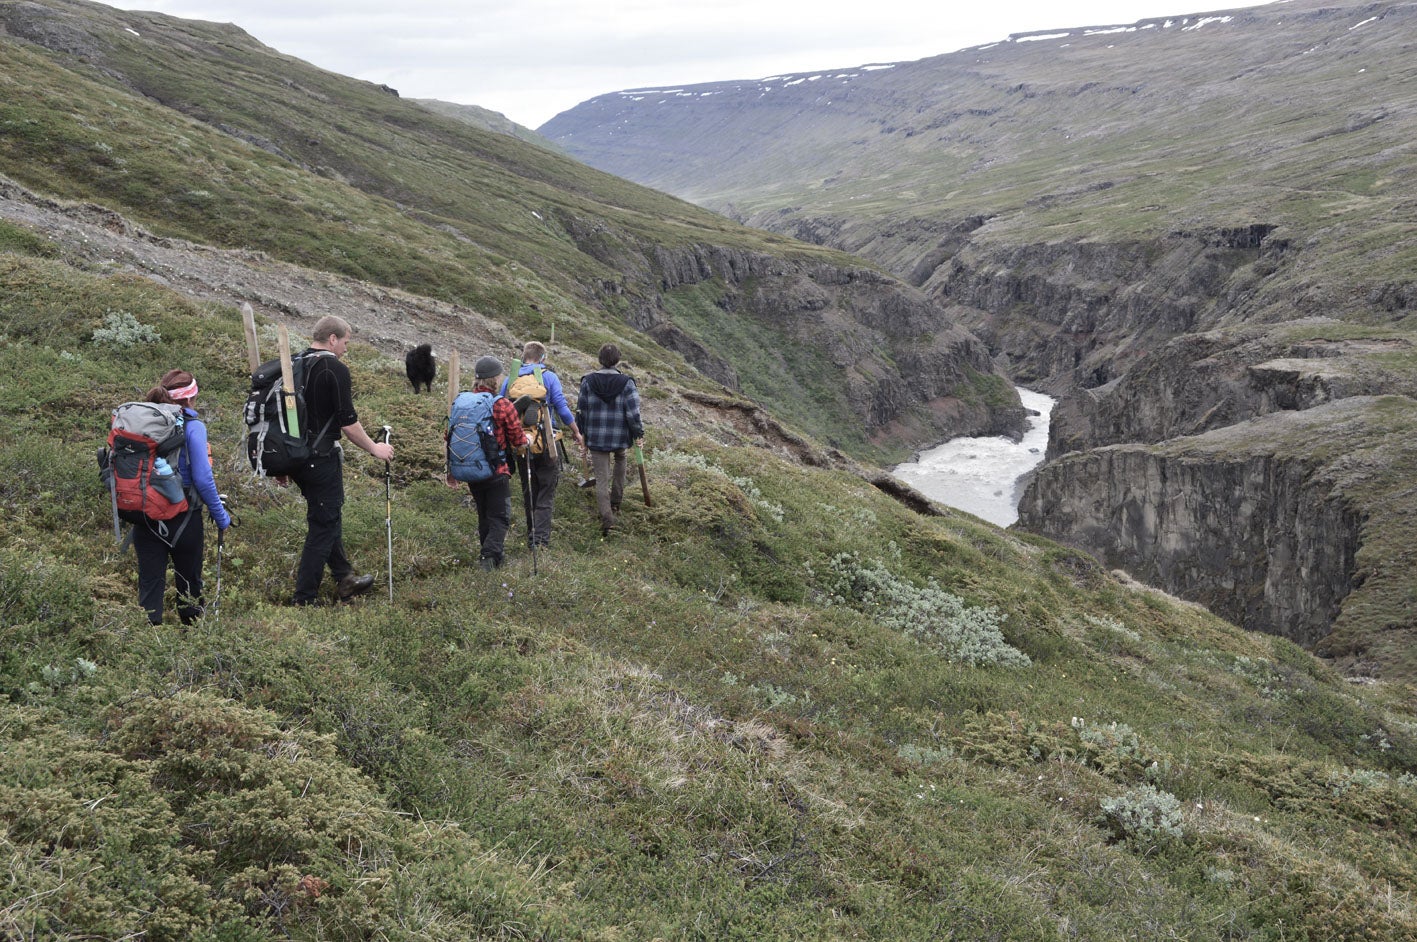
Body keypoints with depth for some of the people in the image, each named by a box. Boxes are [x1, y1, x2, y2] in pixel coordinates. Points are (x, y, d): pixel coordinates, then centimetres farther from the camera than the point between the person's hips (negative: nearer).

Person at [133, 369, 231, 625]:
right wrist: (221, 516, -5)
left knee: (150, 581, 8)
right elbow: (202, 479, -15)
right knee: (189, 579, 13)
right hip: (182, 518, -3)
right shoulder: (192, 427, -12)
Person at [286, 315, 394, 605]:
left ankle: (344, 579, 31)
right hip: (322, 458, -8)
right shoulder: (335, 369, -14)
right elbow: (348, 421, -15)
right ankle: (303, 599, 2)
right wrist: (374, 448, -1)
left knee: (328, 517, 21)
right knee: (324, 525, 0)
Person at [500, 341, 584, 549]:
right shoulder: (549, 377, -4)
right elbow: (562, 408, -8)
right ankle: (542, 538, -3)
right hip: (546, 443, -4)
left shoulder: (509, 380, 6)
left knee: (530, 490, 18)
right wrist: (577, 433, 2)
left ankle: (532, 534, 24)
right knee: (546, 493, 3)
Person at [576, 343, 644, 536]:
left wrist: (582, 437, 12)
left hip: (596, 438, 0)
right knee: (619, 461, 30)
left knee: (601, 478, 3)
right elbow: (633, 413, -11)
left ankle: (606, 517, -10)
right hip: (620, 437, 0)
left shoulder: (588, 382, -4)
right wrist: (638, 434, 3)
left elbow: (581, 411, 1)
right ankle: (615, 504, 34)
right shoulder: (626, 383, -10)